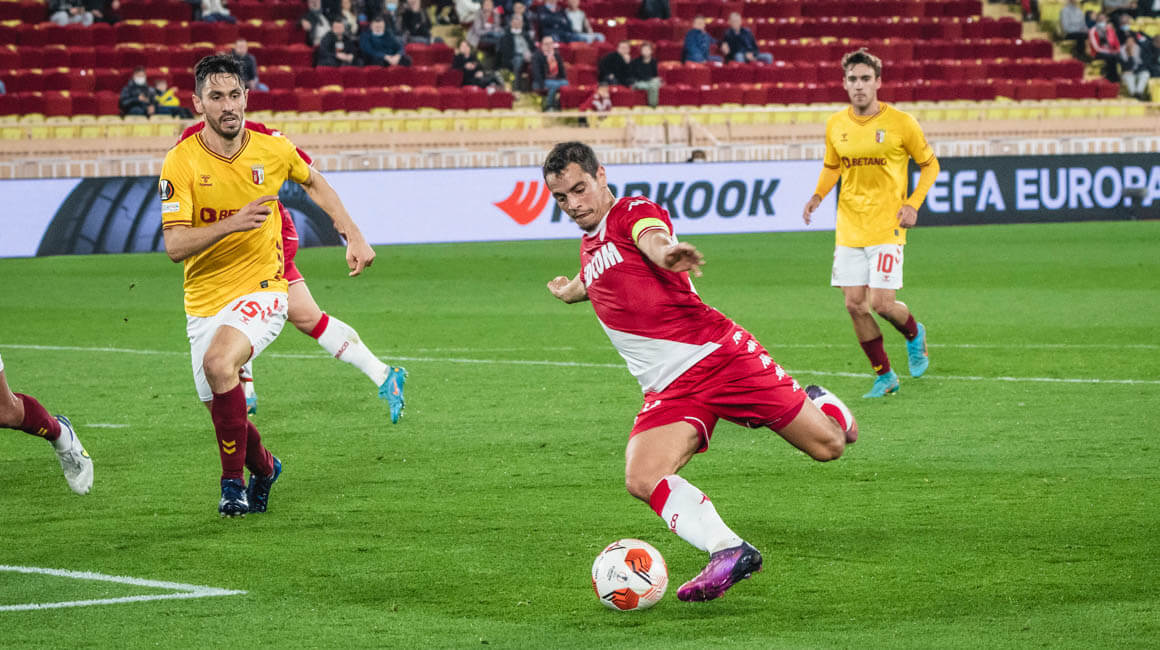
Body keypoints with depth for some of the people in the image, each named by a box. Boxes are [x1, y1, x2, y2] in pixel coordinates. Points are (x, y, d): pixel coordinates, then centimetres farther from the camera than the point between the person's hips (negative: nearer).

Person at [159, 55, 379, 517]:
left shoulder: (273, 150, -5)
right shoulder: (181, 163, -12)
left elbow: (313, 182, 18)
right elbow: (175, 245, -17)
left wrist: (353, 236, 12)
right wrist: (232, 223, -31)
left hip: (262, 289, -2)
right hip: (204, 301, 2)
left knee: (218, 362, -30)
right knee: (220, 407, 5)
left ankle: (233, 480, -15)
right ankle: (263, 467, 39)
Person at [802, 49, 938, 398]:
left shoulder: (900, 122, -7)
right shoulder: (835, 125, 5)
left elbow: (930, 164, 5)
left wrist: (912, 203, -8)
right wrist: (818, 196, 2)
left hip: (887, 228, -4)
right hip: (849, 230, 4)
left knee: (881, 303, -12)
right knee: (855, 306, -1)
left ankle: (914, 333, 24)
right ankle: (885, 376, 16)